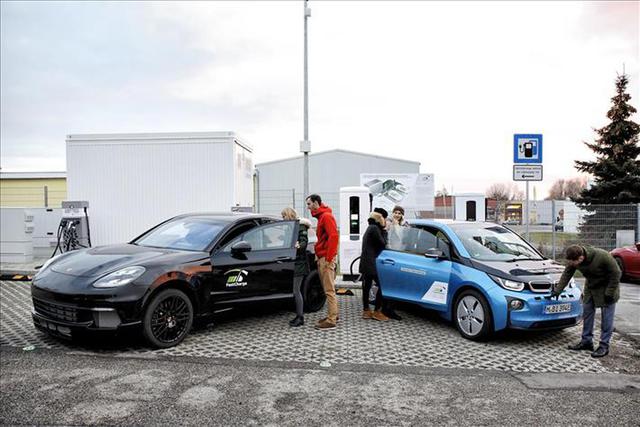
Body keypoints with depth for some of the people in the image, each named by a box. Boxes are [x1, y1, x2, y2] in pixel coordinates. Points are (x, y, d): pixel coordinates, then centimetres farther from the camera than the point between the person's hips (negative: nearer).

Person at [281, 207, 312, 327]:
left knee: (296, 290, -7)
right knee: (295, 290, 11)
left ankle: (300, 317, 0)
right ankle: (298, 316, 19)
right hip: (292, 262, 8)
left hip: (299, 263, -8)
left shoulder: (300, 226, -8)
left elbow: (304, 241, -21)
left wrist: (299, 246, -39)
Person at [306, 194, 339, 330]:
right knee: (328, 289, 14)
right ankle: (333, 315, 23)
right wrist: (319, 255, 13)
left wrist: (328, 258, -22)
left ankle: (331, 321, -4)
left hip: (326, 258, -10)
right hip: (322, 258, 10)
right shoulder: (321, 216, 20)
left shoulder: (326, 216, -10)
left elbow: (334, 236, -21)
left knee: (329, 290, -7)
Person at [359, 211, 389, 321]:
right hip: (371, 263, -10)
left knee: (366, 286, 9)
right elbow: (383, 244, -11)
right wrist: (384, 232, 1)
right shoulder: (375, 228, -10)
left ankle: (366, 311, 12)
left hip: (366, 263, 10)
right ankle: (377, 312, -4)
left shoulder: (370, 228, 21)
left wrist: (382, 230, 14)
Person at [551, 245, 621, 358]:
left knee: (607, 317, -3)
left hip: (607, 287, -5)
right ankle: (586, 341, 18)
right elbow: (566, 275, -7)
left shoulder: (602, 256, -35)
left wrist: (609, 293, -20)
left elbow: (616, 273, -23)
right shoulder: (573, 260, -20)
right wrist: (557, 290, -9)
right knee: (587, 313, 8)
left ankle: (604, 346, 5)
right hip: (590, 287, 6)